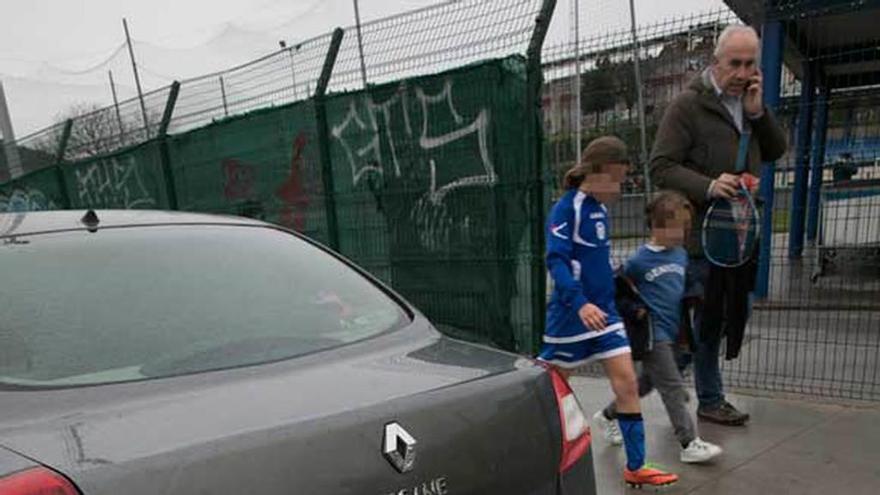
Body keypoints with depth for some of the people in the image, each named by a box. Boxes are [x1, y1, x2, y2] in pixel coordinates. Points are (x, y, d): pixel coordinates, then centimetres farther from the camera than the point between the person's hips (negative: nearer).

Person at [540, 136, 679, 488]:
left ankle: (635, 467, 17)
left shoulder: (600, 208, 8)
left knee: (627, 383, 5)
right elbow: (556, 261, -25)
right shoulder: (567, 208, -16)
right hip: (572, 314, -7)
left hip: (603, 310, 8)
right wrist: (580, 303, -37)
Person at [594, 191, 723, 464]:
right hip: (653, 333, -7)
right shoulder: (640, 260, -13)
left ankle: (608, 416, 36)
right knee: (673, 388, -2)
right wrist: (636, 306, -9)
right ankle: (690, 443, 9)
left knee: (645, 382, 19)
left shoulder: (681, 254, 5)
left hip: (672, 331, 7)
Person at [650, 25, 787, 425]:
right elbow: (661, 167, -14)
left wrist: (757, 112, -2)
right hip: (703, 236, -8)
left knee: (735, 313, 16)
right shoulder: (689, 104, -9)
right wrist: (707, 186, -27)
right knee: (708, 318, 1)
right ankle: (710, 400, 18)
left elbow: (776, 151, 13)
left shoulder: (749, 103, 15)